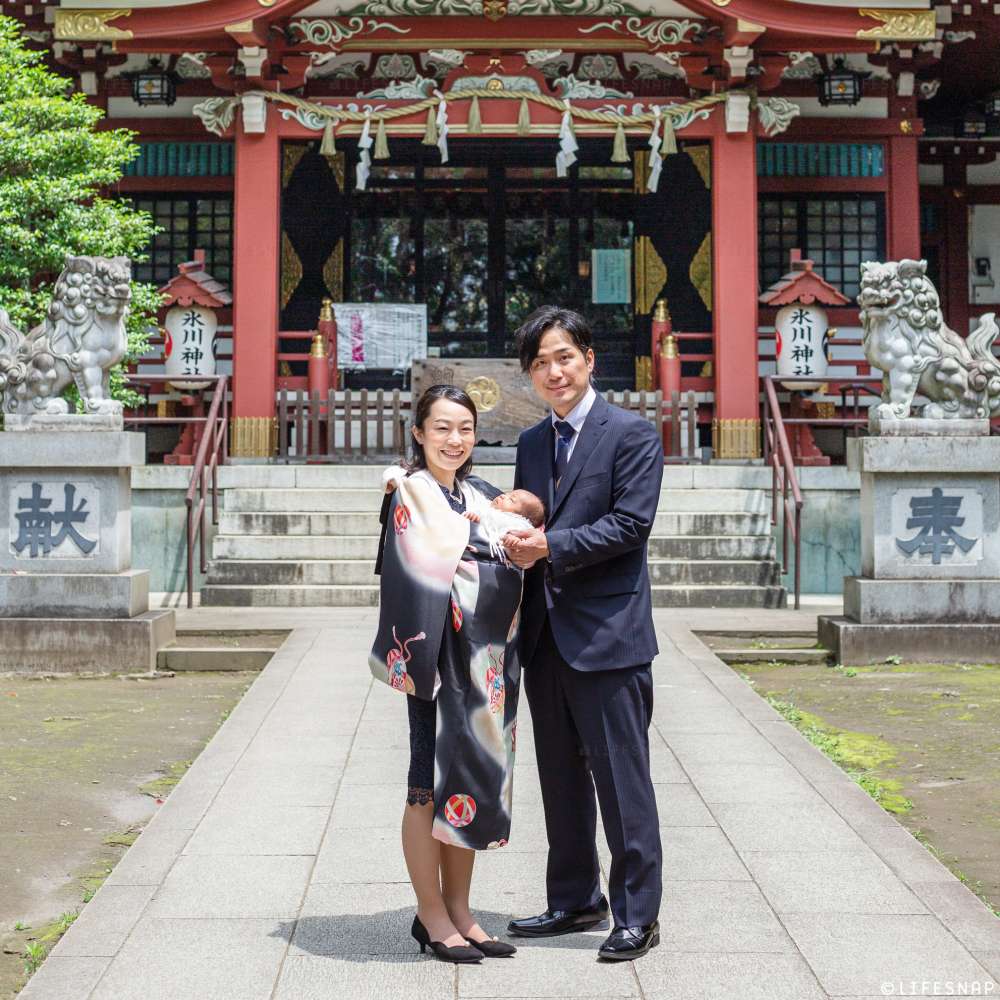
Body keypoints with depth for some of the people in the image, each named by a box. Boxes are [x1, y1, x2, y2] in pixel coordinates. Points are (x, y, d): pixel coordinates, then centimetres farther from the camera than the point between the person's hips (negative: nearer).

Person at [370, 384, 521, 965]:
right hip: (440, 655, -7)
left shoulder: (485, 497, 15)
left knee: (474, 775, 10)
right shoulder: (409, 492, -5)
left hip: (487, 658, 7)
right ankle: (431, 914, 12)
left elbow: (510, 575, 18)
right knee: (431, 784, 1)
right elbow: (414, 575, -14)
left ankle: (458, 907, 20)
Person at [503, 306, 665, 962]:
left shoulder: (633, 434, -5)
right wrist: (518, 547, 0)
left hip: (607, 633, -7)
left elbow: (630, 523, -14)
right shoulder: (531, 443, 15)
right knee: (561, 779, 15)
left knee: (621, 780, -2)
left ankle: (637, 916, 8)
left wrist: (550, 547, -19)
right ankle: (575, 901, 28)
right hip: (546, 634, 7)